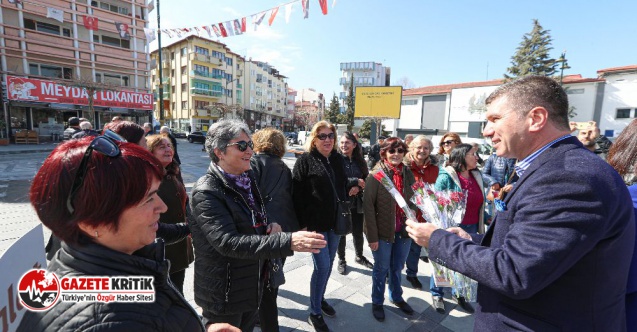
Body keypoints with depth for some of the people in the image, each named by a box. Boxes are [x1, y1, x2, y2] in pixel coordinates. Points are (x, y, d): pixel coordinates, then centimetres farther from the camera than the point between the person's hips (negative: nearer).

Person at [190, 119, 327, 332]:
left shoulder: (247, 179, 2)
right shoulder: (206, 192, -23)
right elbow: (228, 242, -32)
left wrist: (271, 225, -8)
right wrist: (287, 242, -39)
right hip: (223, 294, -7)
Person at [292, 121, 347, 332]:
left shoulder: (338, 159, 8)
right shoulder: (305, 160, -9)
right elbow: (297, 194, -11)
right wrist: (302, 223, -14)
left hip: (335, 221, 6)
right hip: (315, 222, -6)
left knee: (328, 265, 16)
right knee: (322, 266, -3)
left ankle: (320, 298, 38)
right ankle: (314, 313, 16)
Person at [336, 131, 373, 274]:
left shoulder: (360, 161, 5)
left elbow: (367, 180, 5)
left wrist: (358, 188, -15)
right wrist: (356, 181, -19)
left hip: (357, 203, 4)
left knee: (358, 232, 15)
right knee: (341, 232, 10)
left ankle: (359, 256, 40)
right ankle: (341, 260, 31)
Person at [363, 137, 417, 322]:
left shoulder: (408, 173, 1)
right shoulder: (376, 175, -15)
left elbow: (412, 201, 10)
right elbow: (368, 206, -16)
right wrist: (372, 236, -16)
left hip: (404, 230, 4)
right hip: (383, 231, -4)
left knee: (398, 267, 21)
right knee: (382, 269, 13)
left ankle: (396, 297, 46)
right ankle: (377, 302, 36)